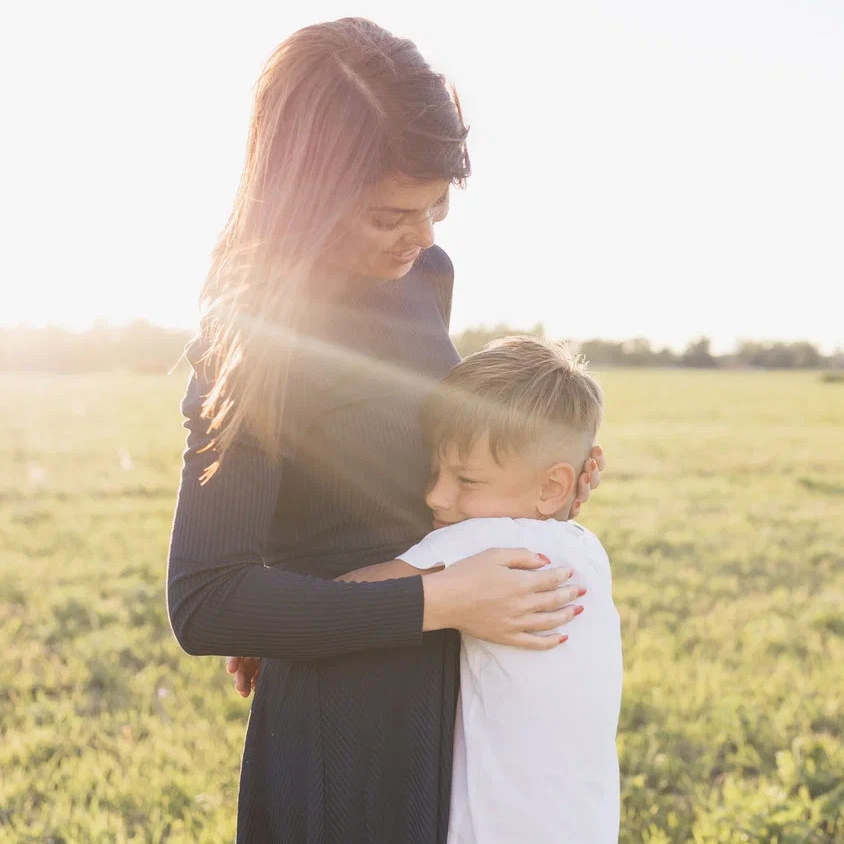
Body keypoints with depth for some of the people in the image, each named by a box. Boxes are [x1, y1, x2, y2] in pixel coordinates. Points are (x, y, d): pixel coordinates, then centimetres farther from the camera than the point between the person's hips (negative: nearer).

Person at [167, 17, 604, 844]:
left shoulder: (426, 277, 0)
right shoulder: (252, 342, -22)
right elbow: (204, 603, -24)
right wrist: (440, 602, -26)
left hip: (448, 698, 7)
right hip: (341, 729, -7)